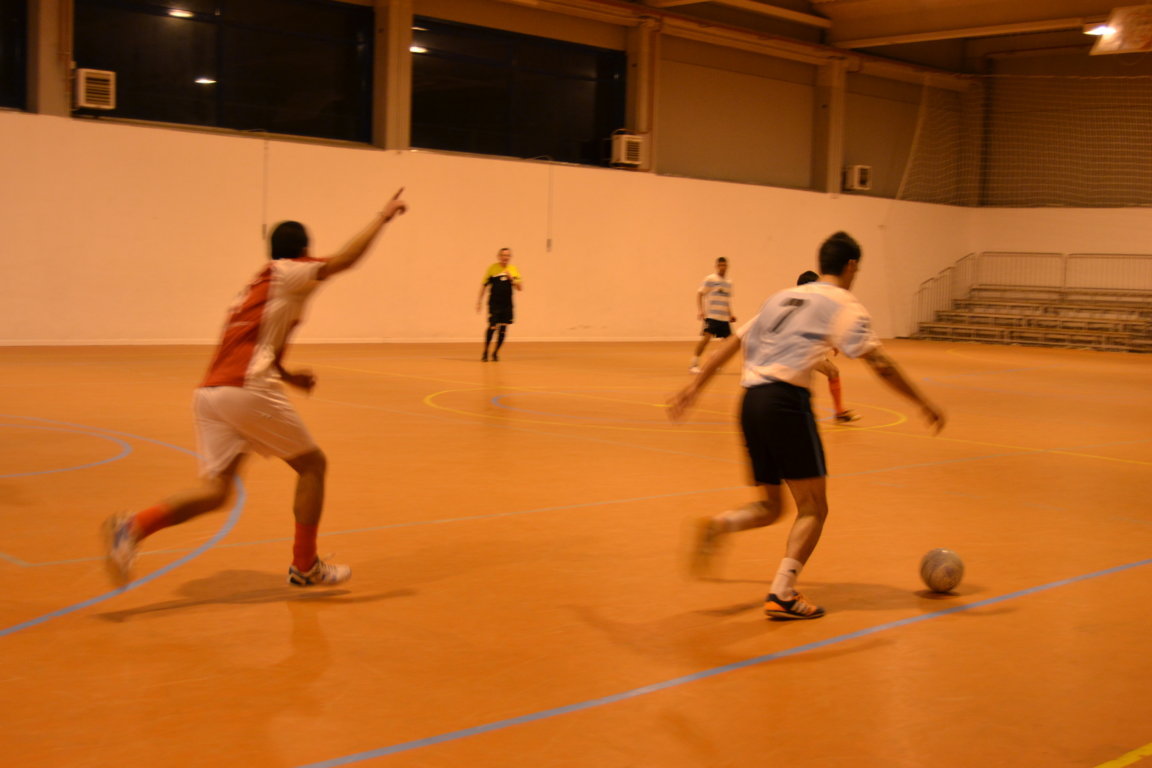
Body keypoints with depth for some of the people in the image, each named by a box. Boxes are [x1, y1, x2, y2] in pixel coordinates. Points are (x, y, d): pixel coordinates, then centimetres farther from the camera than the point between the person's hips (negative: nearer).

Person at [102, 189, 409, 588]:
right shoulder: (287, 274, 3)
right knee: (312, 463, 10)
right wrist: (384, 216, 5)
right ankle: (305, 566, 14)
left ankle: (134, 526, -16)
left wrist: (286, 375, 28)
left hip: (209, 392, 8)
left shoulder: (256, 286, 27)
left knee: (215, 489, 5)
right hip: (248, 391, -8)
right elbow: (346, 258, -5)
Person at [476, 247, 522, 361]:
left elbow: (520, 288, 3)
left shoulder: (513, 270, 5)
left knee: (503, 328, 3)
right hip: (494, 304, -3)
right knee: (492, 327, -7)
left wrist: (512, 279, -12)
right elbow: (484, 285, 3)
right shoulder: (492, 268, -2)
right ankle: (485, 352, 8)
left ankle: (496, 352, 18)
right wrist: (479, 301, 1)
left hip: (507, 304, 3)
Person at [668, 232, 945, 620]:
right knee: (813, 508, 3)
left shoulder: (783, 297, 24)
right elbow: (880, 364, -3)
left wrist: (695, 386, 23)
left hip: (751, 400, 7)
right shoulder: (844, 306, 5)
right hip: (787, 400, -7)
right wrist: (923, 403, 5)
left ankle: (718, 525, -10)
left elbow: (732, 343, 22)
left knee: (770, 505, 18)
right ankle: (782, 595, -8)